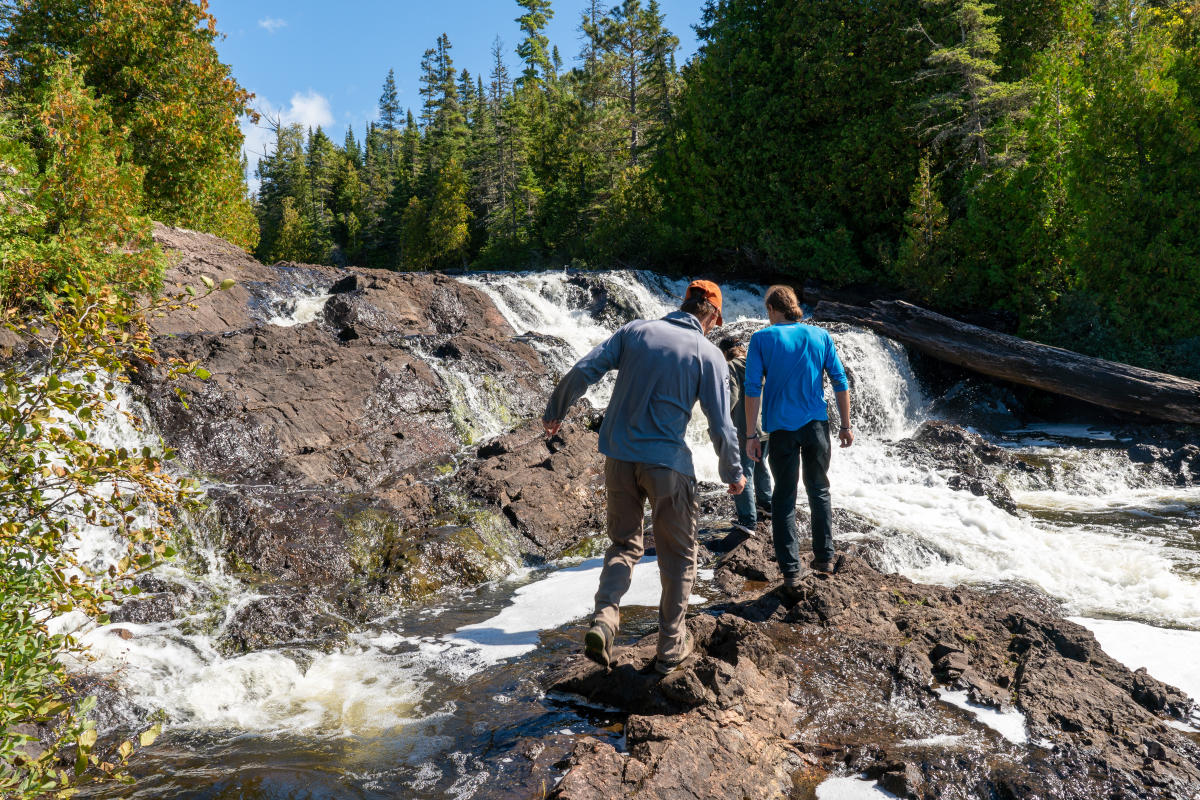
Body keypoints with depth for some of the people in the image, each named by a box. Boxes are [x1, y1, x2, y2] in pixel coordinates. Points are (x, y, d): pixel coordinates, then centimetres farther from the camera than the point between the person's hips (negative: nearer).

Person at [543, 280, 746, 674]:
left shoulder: (635, 331, 3)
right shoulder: (709, 354, -4)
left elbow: (582, 372, -1)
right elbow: (721, 426, -5)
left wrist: (554, 412, 14)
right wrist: (734, 473, 11)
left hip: (619, 457, 3)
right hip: (668, 464, -3)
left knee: (624, 543, 19)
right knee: (678, 556, 15)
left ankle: (603, 619, -1)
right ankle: (671, 646, 22)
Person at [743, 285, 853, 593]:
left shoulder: (762, 339, -2)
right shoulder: (820, 336, 6)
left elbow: (753, 389, -8)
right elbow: (840, 382, 4)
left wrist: (751, 435, -5)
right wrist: (845, 426, 11)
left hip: (782, 428, -2)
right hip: (817, 424, 2)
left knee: (784, 498, 5)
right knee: (819, 491, 18)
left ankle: (791, 571, 3)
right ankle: (824, 556, 23)